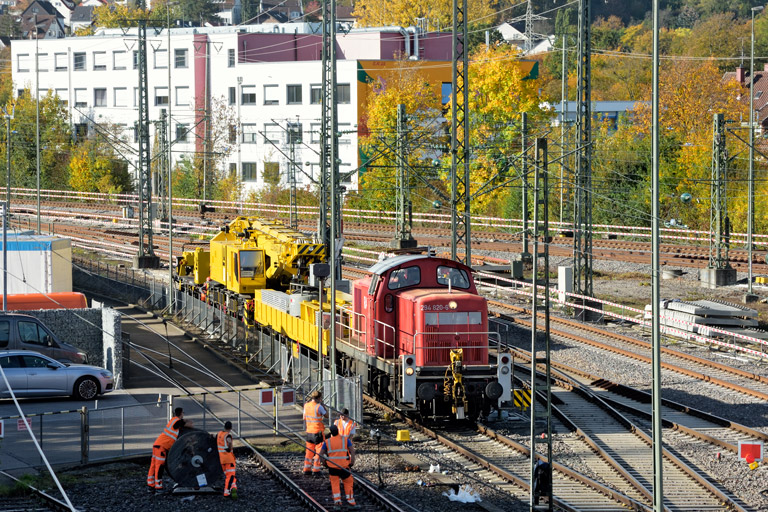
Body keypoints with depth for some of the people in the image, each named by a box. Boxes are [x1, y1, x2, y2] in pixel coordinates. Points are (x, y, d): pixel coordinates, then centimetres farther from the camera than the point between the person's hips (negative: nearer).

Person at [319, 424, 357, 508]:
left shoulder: (327, 442, -1)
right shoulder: (345, 440, -2)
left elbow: (321, 454, 0)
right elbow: (352, 450, -9)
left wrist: (324, 463, 11)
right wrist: (352, 462, -3)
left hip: (332, 466, 1)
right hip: (344, 466, -1)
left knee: (335, 483, 10)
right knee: (348, 482, 12)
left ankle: (337, 501, 2)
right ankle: (350, 500, 11)